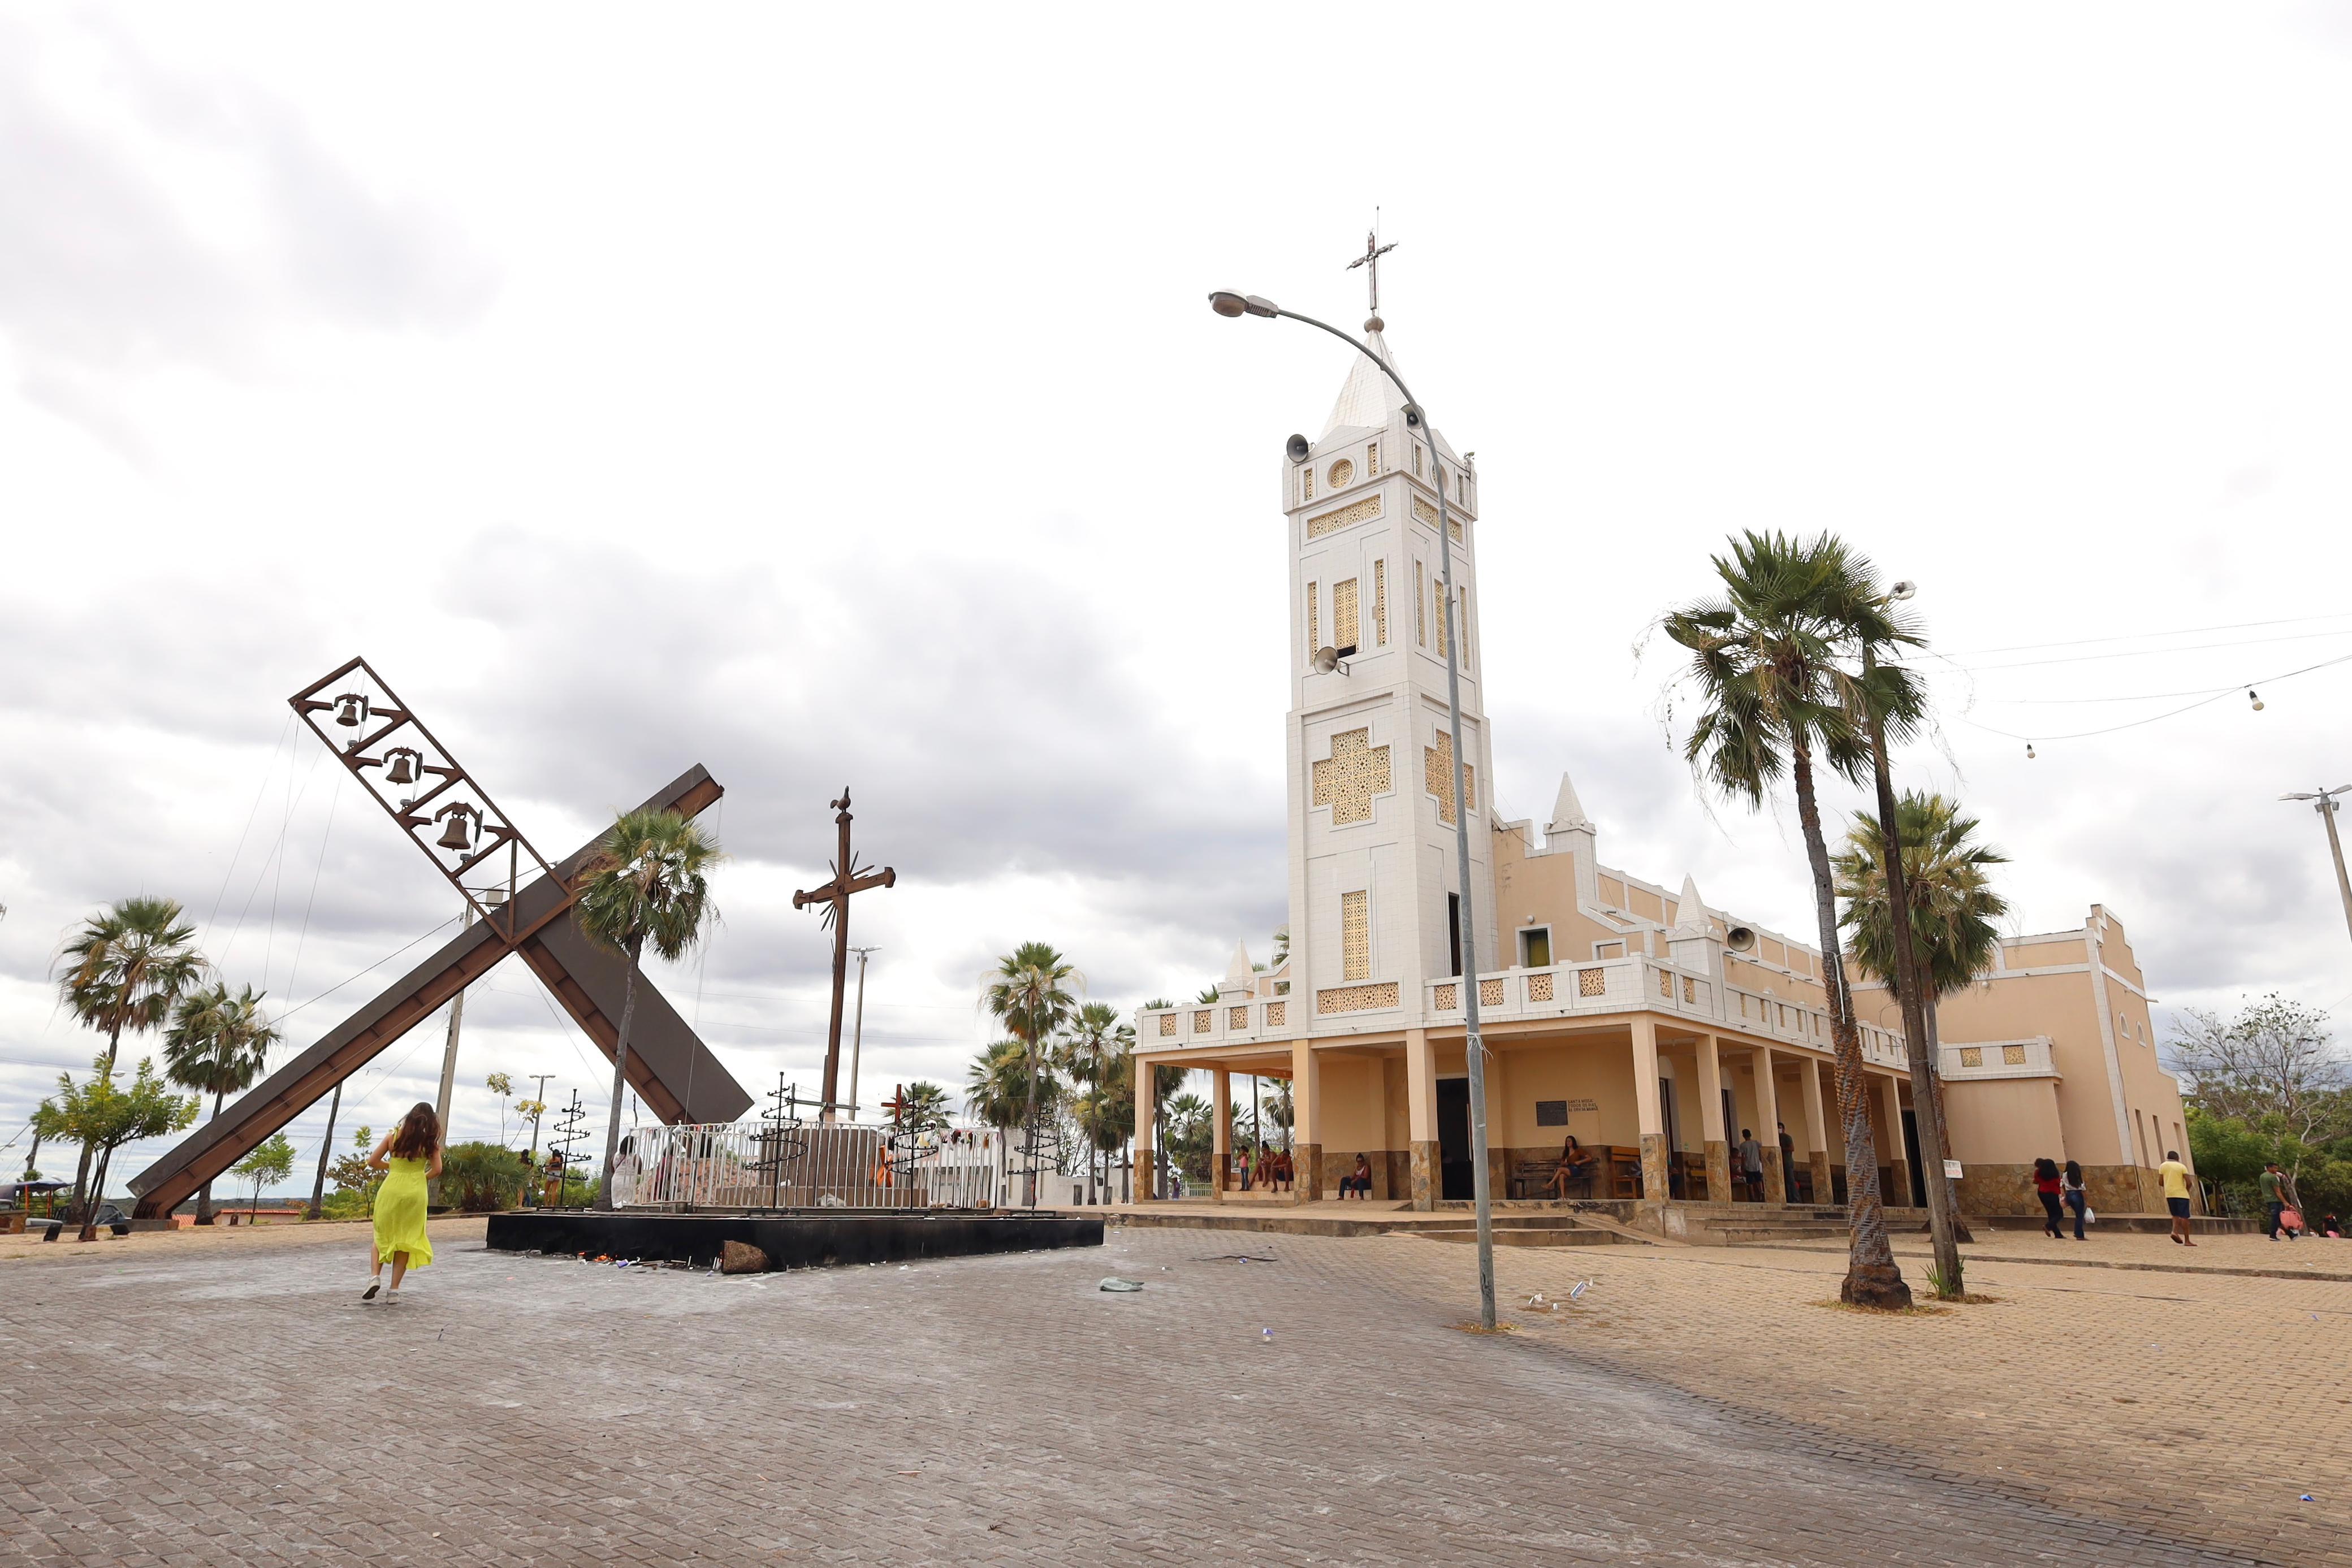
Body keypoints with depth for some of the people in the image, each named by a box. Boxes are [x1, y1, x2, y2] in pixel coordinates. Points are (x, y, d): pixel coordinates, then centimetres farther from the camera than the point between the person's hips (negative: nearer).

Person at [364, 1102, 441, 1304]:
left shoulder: (394, 1135, 3)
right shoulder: (429, 1141, 0)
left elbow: (373, 1162, 5)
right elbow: (436, 1170, -4)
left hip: (390, 1190, 1)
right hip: (415, 1192, 0)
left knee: (381, 1236, 15)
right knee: (406, 1240, 7)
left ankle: (375, 1276, -5)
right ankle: (394, 1290, 6)